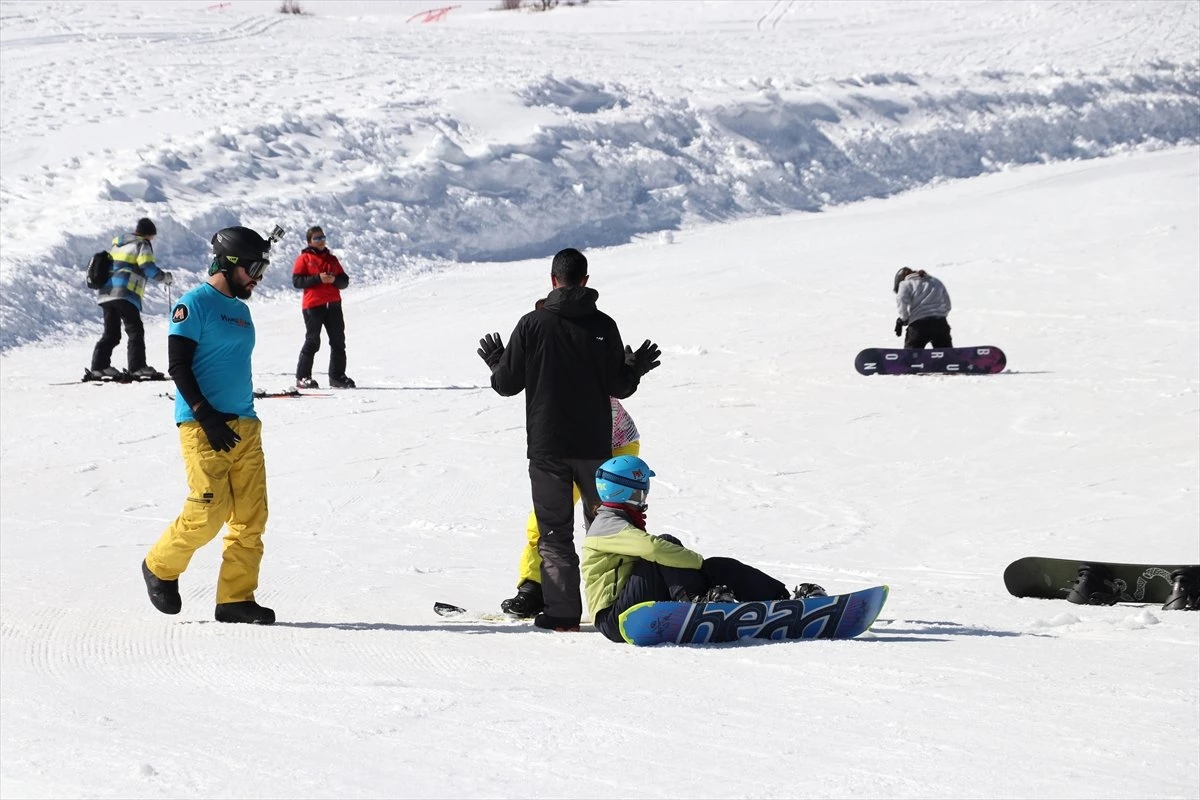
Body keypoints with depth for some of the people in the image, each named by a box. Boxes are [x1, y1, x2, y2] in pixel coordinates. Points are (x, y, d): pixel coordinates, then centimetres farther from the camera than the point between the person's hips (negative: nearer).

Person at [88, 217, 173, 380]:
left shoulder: (118, 245, 25)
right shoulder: (142, 245, 0)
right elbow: (149, 269, -10)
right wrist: (166, 277, 3)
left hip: (107, 293, 8)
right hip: (125, 295, -8)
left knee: (111, 333, 12)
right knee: (135, 331, -6)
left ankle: (99, 367, 6)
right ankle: (136, 367, -13)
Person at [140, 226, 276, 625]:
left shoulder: (240, 309, 19)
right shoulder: (195, 304, -5)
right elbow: (178, 367, -11)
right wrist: (207, 416, -18)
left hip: (244, 425, 8)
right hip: (203, 425, -8)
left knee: (251, 516, -2)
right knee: (209, 511, -12)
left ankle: (236, 598, 2)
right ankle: (160, 567, 12)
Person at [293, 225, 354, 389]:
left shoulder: (331, 259, 17)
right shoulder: (304, 258, 3)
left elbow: (345, 281, 14)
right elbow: (297, 281, -8)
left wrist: (334, 279, -8)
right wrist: (318, 278, -16)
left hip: (333, 304, 5)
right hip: (313, 305, -5)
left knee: (338, 341, 5)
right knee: (312, 342, -6)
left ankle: (337, 376, 13)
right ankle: (302, 377, 0)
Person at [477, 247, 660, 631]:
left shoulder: (532, 324, -6)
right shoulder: (603, 326, -3)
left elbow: (508, 384, -2)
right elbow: (618, 386, -1)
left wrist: (495, 361, 19)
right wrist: (637, 368, 20)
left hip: (546, 446, -1)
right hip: (594, 445, 1)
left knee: (554, 531, 4)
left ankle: (562, 611, -3)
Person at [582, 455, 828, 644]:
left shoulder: (623, 524, 24)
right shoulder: (607, 526, -10)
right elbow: (652, 548, -25)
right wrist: (699, 561, -19)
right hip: (614, 619, -9)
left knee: (721, 567, -3)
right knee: (667, 545, -25)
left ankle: (785, 598, -9)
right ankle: (695, 601, -37)